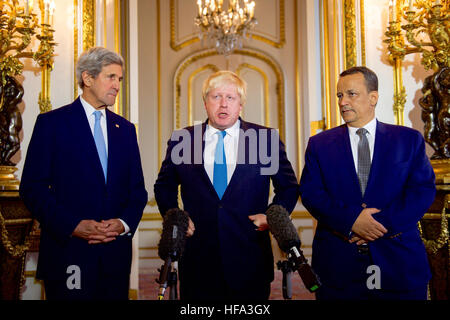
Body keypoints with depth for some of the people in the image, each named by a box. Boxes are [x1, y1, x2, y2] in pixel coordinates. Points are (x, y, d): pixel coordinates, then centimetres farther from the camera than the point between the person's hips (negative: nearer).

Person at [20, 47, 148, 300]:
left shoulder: (125, 128, 12)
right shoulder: (52, 123, -1)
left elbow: (137, 189, 11)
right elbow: (33, 187, -7)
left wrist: (124, 222, -7)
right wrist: (73, 225, -16)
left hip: (116, 251, 4)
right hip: (68, 250, -4)